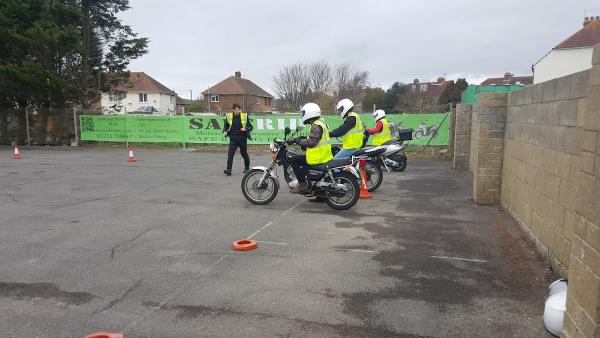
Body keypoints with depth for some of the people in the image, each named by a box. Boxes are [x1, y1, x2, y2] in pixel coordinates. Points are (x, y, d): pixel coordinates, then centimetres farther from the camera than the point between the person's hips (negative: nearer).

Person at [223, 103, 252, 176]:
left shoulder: (244, 116, -1)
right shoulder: (229, 116, 3)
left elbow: (250, 126, 2)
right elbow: (226, 126, 16)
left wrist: (245, 128, -19)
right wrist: (225, 131, -4)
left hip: (242, 138, -1)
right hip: (233, 138, 1)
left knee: (244, 153, 12)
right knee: (230, 153, -12)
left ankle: (247, 167, 33)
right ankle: (229, 169, -14)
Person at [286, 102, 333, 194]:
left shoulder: (316, 126, -16)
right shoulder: (321, 123, 17)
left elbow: (311, 142, -25)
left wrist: (297, 140, -18)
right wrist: (301, 140, 22)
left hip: (318, 158, -11)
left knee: (292, 160, -9)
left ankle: (302, 185, -11)